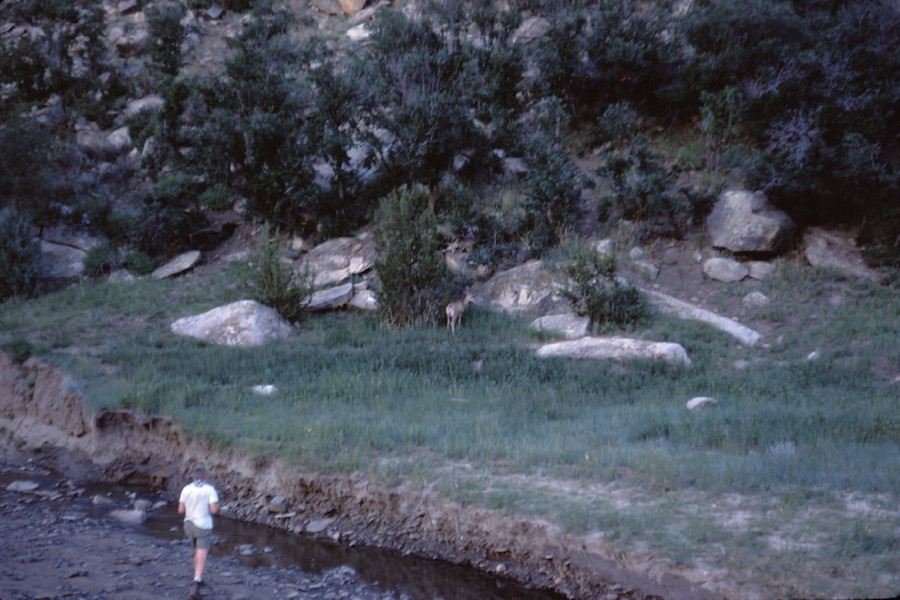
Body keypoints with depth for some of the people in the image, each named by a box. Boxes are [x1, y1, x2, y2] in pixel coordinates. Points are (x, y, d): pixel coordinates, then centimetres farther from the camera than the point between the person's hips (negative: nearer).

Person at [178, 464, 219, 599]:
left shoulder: (186, 489, -1)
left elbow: (180, 510, 1)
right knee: (201, 558, -6)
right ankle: (195, 586, -21)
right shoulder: (210, 489, -12)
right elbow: (213, 510, -18)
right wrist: (216, 507, 6)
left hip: (189, 524, 5)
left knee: (198, 551, 27)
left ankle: (198, 579, 35)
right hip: (203, 527, -5)